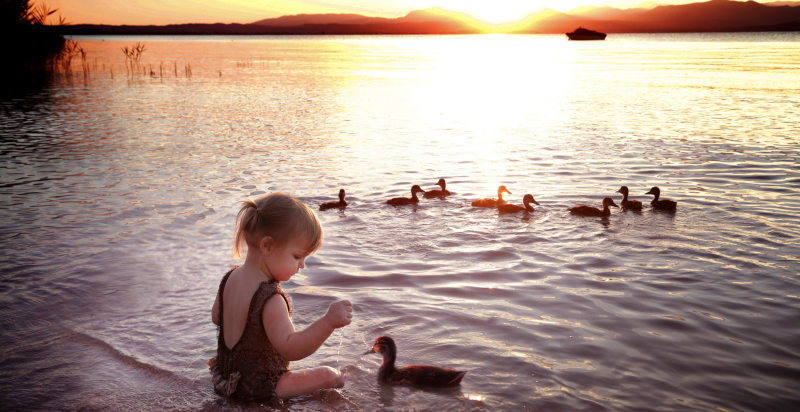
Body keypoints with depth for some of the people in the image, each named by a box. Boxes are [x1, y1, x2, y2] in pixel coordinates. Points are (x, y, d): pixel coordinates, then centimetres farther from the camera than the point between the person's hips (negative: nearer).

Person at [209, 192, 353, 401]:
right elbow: (290, 348, -41)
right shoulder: (270, 300, -34)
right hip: (258, 390, -8)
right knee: (328, 374, -2)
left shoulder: (231, 277, -6)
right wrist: (328, 322, -49)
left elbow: (216, 317, 10)